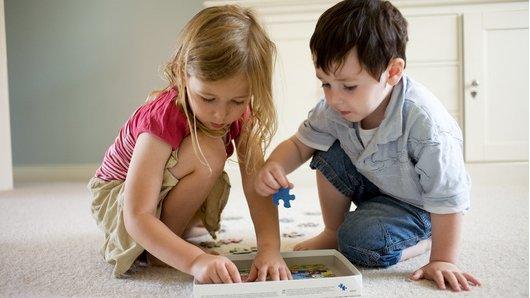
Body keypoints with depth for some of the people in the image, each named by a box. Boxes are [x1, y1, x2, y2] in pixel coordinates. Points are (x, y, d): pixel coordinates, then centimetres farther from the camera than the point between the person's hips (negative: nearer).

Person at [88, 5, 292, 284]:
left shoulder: (240, 113, -18)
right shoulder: (163, 118, -36)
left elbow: (257, 185, -24)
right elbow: (137, 217, -40)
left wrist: (270, 247, -39)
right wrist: (196, 260, -53)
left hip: (168, 192, 7)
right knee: (208, 152, -30)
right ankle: (156, 250, -14)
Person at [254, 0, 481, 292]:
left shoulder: (427, 125, -38)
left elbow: (448, 200, -29)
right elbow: (299, 143, -10)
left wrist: (442, 261, -23)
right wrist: (274, 166, -33)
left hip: (417, 204, -6)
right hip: (372, 184, 6)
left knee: (361, 241, -28)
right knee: (329, 153, -17)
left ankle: (420, 240, 3)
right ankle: (332, 233, 3)